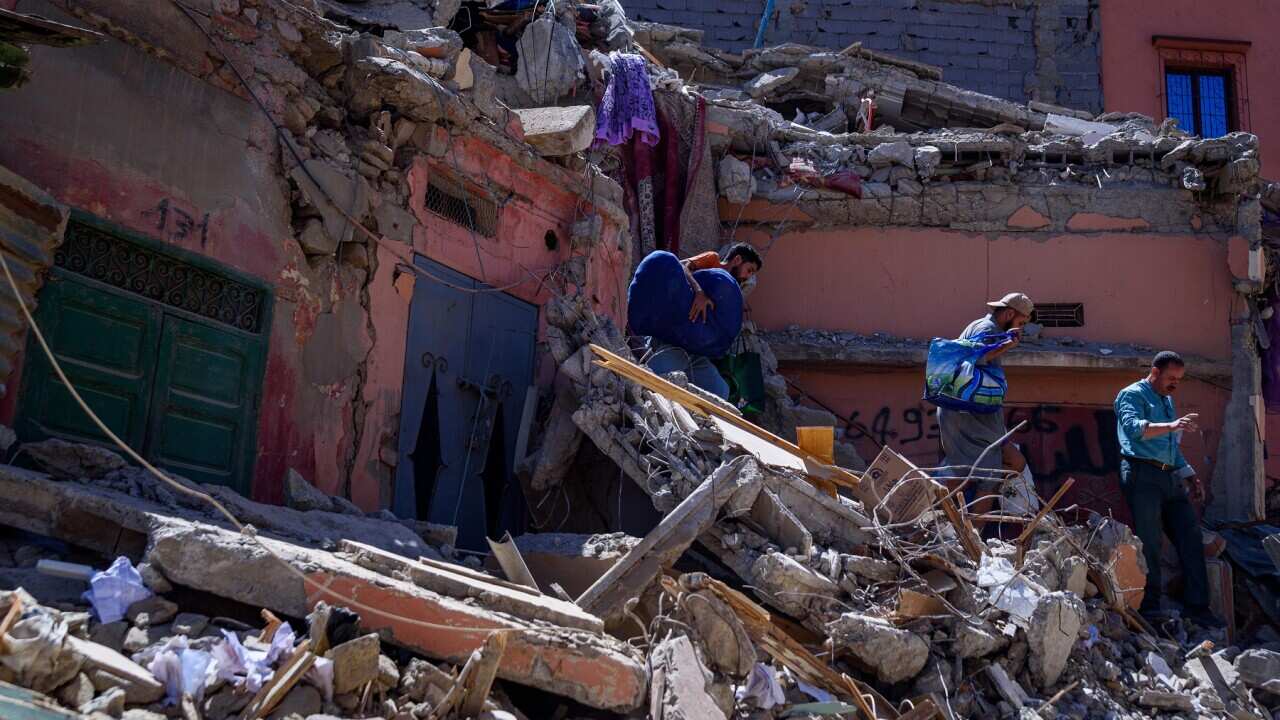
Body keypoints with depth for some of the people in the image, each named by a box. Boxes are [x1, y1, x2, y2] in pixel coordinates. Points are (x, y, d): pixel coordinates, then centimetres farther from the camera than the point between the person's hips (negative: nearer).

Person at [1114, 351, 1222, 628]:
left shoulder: (1167, 401, 27)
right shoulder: (1132, 395, -1)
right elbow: (1134, 428, -21)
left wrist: (1189, 475, 24)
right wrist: (1171, 426, -33)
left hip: (1170, 478, 9)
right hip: (1143, 474, -8)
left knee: (1190, 537, 2)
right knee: (1149, 543, -8)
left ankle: (1198, 608, 6)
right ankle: (1149, 608, -2)